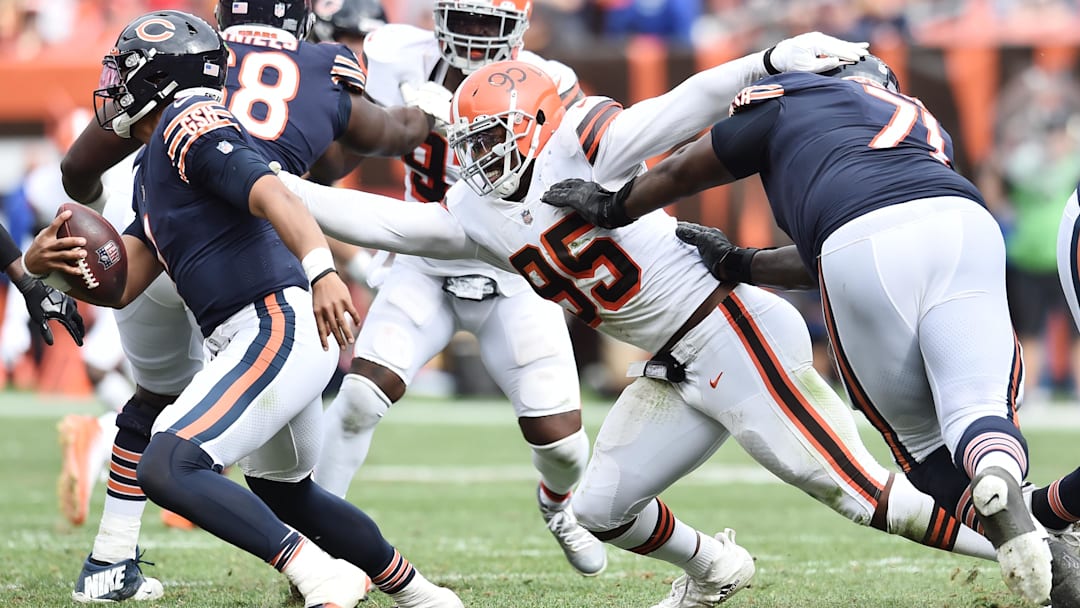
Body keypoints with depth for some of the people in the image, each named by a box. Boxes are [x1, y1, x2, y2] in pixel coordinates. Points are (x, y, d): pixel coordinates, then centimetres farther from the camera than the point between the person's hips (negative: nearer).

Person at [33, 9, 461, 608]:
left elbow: (271, 195, -24)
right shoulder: (154, 168, 23)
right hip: (261, 339, 11)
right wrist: (64, 260, -4)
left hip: (277, 328, -11)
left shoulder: (188, 123, -8)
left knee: (167, 469, -21)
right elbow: (121, 284, 17)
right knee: (285, 494, 28)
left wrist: (320, 268, -40)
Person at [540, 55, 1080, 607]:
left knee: (922, 442, 6)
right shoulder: (924, 127, 41)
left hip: (862, 245, -3)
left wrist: (611, 207, 58)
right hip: (965, 225, 3)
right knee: (978, 411, -1)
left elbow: (682, 173, 41)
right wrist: (739, 264, 53)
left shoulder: (790, 97, 30)